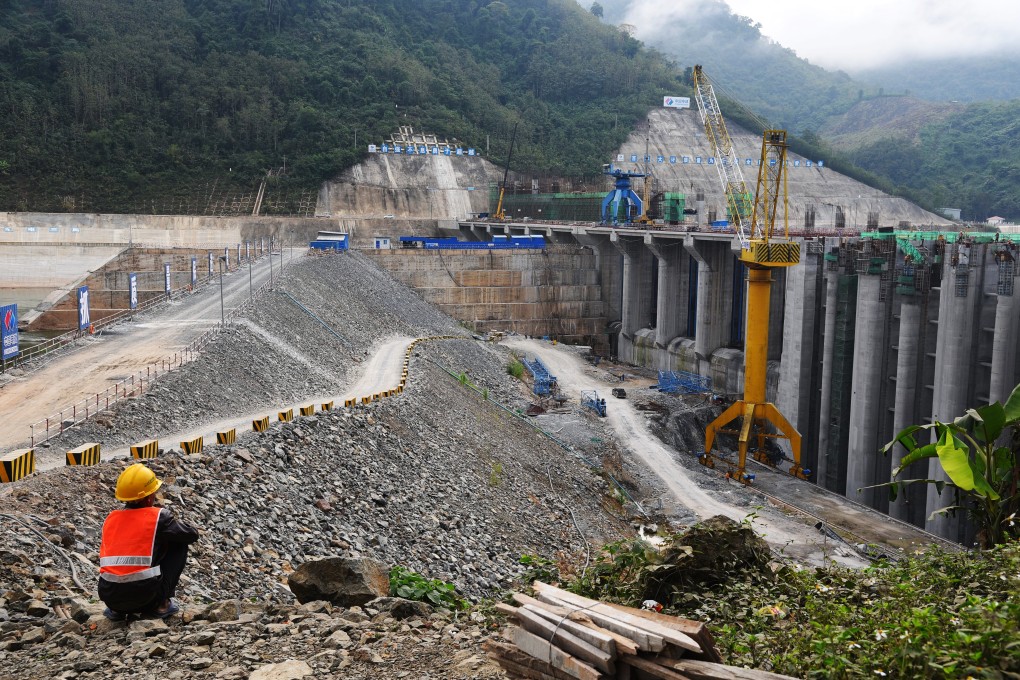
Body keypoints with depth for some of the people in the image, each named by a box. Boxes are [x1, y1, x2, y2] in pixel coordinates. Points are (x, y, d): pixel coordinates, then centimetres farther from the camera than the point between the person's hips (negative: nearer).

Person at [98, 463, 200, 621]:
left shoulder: (111, 518, 13)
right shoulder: (159, 516, -1)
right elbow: (192, 535, 11)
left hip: (108, 596, 5)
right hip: (143, 594, -5)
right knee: (179, 545, 14)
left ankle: (117, 610, 16)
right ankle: (161, 604, 10)